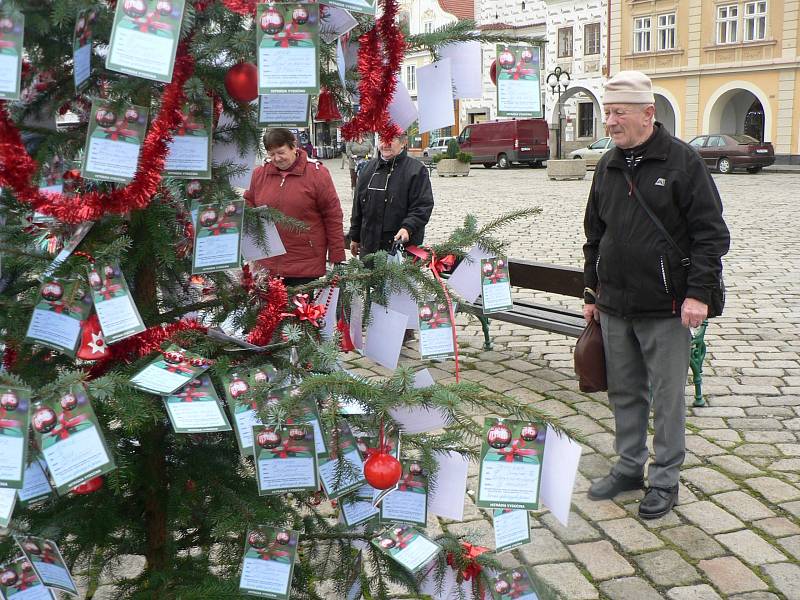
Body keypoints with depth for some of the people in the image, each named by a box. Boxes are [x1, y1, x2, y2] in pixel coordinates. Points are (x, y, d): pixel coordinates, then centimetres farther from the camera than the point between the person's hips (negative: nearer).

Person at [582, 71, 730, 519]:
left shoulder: (683, 160, -7)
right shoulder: (608, 166, 10)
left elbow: (711, 233, -8)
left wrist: (699, 292, -15)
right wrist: (592, 292, 17)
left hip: (666, 310, -6)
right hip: (615, 307, 6)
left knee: (667, 397, 4)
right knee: (625, 393, 15)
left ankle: (665, 481, 17)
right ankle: (630, 467, 30)